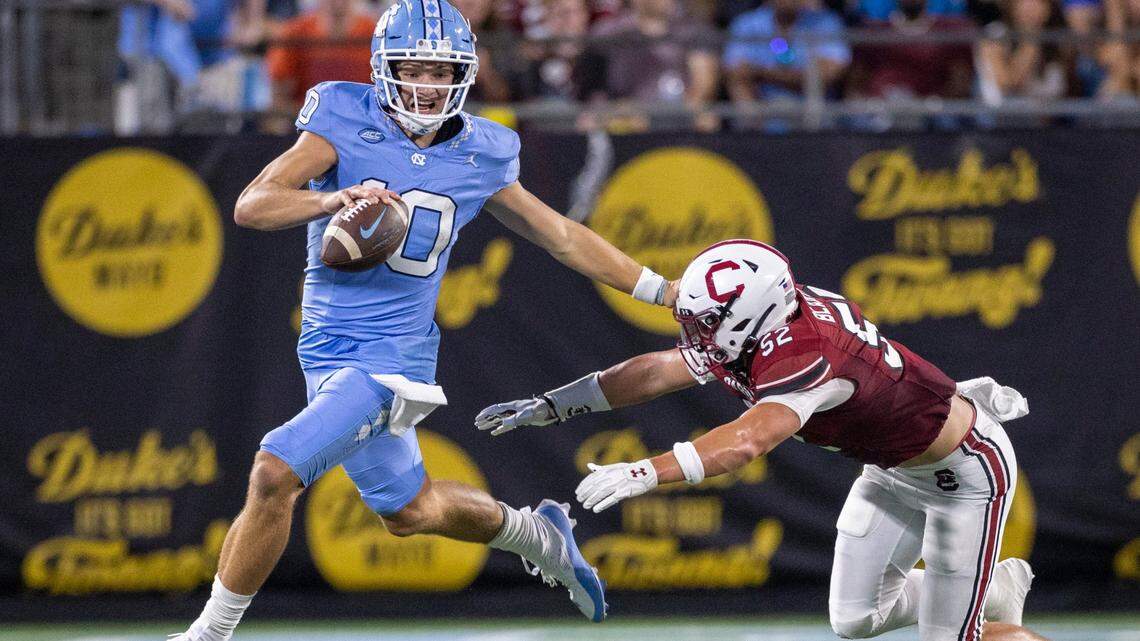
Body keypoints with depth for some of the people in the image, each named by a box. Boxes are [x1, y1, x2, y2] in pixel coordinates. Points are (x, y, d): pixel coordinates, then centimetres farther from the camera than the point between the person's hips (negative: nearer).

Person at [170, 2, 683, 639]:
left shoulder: (480, 157, 0)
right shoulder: (346, 124, -6)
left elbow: (561, 235, 15)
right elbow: (252, 205, -17)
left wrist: (668, 292, 19)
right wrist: (335, 199, -37)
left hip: (390, 358, -2)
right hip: (329, 347, 2)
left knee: (275, 473, -20)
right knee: (409, 509, 18)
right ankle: (533, 532, 47)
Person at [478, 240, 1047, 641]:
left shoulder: (805, 357, -37)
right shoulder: (751, 332, -11)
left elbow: (749, 440, -52)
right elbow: (658, 372, -2)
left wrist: (647, 473, -61)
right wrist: (552, 405, -2)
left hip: (965, 471, -9)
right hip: (893, 469, 9)